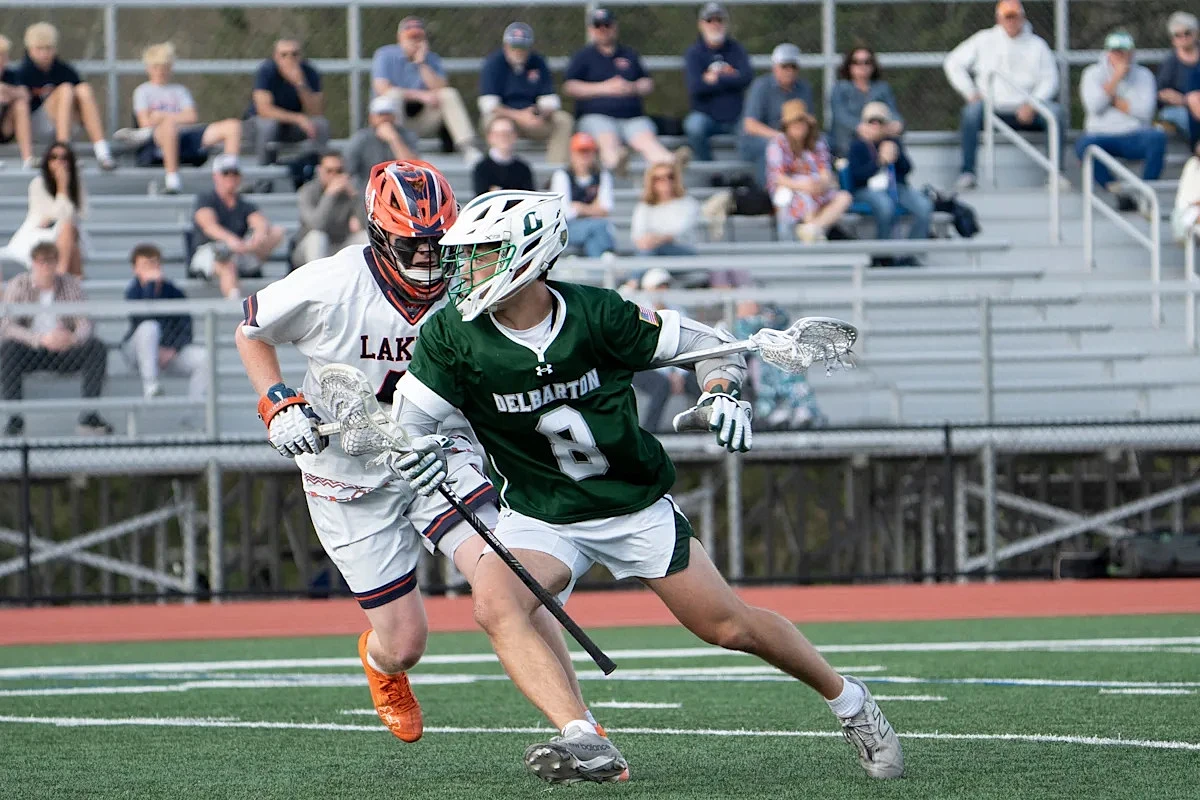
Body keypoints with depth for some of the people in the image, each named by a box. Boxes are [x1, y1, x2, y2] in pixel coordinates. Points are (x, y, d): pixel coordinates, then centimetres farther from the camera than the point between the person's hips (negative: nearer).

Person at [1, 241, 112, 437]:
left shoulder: (70, 284, 3)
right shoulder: (18, 285, -5)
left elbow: (84, 324, -3)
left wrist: (74, 338, -29)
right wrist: (41, 339, -32)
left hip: (63, 351, 2)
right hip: (29, 351, -2)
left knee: (96, 347, -24)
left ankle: (89, 417, -26)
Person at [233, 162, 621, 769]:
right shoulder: (328, 287, -18)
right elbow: (251, 333, 2)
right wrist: (277, 406, -11)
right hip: (350, 479, -1)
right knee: (404, 643, 1)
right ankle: (378, 661, 42)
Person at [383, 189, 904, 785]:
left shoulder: (595, 314, -18)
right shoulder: (453, 335, -15)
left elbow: (708, 343, -5)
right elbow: (406, 418, -7)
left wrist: (722, 395, -25)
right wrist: (414, 452, -29)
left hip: (637, 506, -1)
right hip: (540, 516, 1)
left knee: (729, 628, 3)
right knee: (495, 606, -30)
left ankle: (847, 699, 28)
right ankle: (586, 743, -37)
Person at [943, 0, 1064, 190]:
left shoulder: (1037, 45, 12)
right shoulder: (985, 40, 11)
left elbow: (1049, 80, 4)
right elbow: (953, 63, 12)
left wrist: (1032, 105, -14)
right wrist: (970, 93, 0)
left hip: (1025, 110, 1)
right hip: (992, 108, -1)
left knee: (1056, 113, -26)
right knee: (971, 111, -32)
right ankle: (967, 173, -30)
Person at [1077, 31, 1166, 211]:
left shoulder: (1143, 75, 9)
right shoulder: (1094, 74, 8)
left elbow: (1145, 111, -4)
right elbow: (1094, 106, -9)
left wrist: (1114, 101, -4)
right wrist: (1117, 77, -8)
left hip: (1134, 138, 1)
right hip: (1102, 134, -1)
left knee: (1157, 137, -32)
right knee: (1084, 145, -34)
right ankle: (1117, 193, -32)